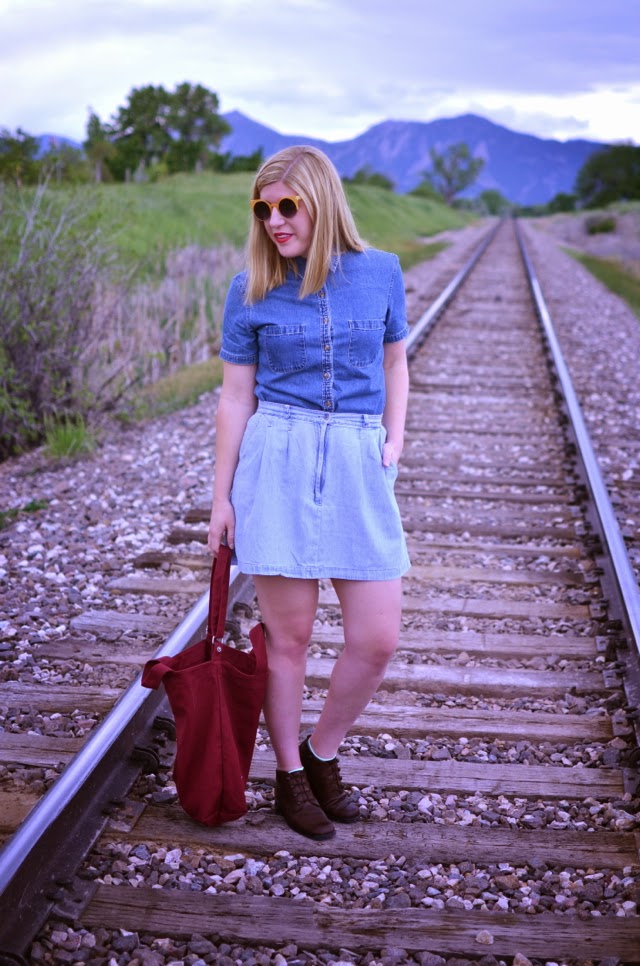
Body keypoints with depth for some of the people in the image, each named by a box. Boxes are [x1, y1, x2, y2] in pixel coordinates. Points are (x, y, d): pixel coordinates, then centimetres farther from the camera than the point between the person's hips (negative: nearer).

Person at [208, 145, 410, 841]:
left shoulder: (380, 273, 4)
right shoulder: (251, 290, 0)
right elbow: (235, 398, 4)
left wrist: (395, 440, 4)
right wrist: (222, 497, 5)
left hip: (358, 466, 2)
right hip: (277, 463, -2)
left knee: (376, 639, 0)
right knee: (288, 634, 4)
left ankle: (321, 753, 26)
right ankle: (289, 776, 24)